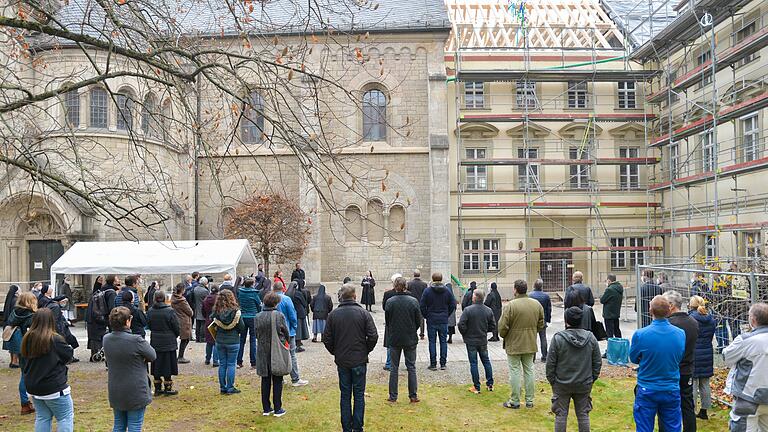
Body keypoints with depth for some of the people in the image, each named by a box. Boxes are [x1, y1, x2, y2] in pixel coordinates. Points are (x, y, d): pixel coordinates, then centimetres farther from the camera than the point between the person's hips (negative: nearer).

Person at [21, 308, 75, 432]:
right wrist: (70, 348, 10)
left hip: (33, 387, 7)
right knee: (65, 417, 4)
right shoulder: (55, 339, -19)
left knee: (42, 418, 16)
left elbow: (25, 359, 11)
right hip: (54, 388, -7)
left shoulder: (27, 339, 0)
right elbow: (69, 356, -9)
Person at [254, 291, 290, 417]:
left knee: (265, 380, 13)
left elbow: (257, 334, 6)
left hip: (263, 352, 3)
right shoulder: (279, 316, -13)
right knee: (277, 381, 6)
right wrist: (287, 343, 15)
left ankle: (266, 408, 18)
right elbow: (286, 333, -4)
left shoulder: (258, 317, -3)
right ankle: (277, 409, 11)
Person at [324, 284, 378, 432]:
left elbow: (327, 339, -1)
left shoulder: (333, 314, -3)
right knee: (359, 395, 8)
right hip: (359, 360, -2)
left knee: (345, 395, 11)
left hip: (341, 360, 2)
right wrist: (366, 350, 6)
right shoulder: (363, 313, -9)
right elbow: (373, 336, -10)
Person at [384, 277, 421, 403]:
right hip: (410, 339, 0)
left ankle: (393, 396, 12)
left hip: (394, 339, 0)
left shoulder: (390, 301, -11)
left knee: (394, 368, 10)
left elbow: (387, 321, -2)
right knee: (411, 367, 10)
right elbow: (419, 321, -3)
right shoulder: (413, 301, -10)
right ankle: (413, 396, 13)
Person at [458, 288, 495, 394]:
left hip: (471, 341, -4)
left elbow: (461, 325, -19)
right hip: (483, 341, 4)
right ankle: (490, 384, 23)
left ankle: (476, 387, 8)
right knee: (486, 361, 17)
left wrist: (465, 334, -1)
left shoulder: (468, 310, -18)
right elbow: (493, 326, 4)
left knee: (473, 363, 4)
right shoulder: (488, 310, -3)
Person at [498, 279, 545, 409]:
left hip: (514, 345, -5)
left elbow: (503, 326, -16)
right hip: (530, 345, 5)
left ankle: (514, 401, 10)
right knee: (529, 370, 14)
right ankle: (529, 400, 20)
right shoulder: (537, 304, 0)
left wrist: (503, 336, 4)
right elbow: (541, 324, 9)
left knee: (515, 371, 4)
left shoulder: (510, 305, -18)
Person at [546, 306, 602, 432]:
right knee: (583, 414, 14)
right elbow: (597, 362, 3)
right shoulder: (591, 338, -4)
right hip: (584, 385, 3)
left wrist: (552, 381, 2)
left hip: (562, 384, -3)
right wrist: (592, 379, 13)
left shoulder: (558, 338, -14)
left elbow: (550, 363, -10)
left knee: (561, 414, 9)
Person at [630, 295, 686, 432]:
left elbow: (633, 359, -3)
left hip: (647, 391, -2)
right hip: (672, 390, 2)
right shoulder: (680, 334, -10)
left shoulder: (640, 335, -19)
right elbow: (679, 357, 6)